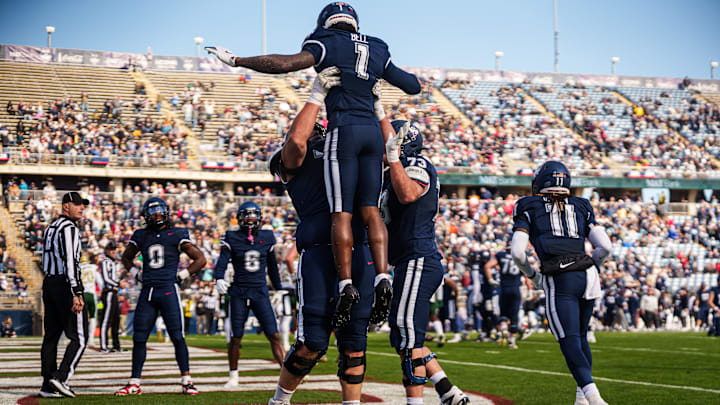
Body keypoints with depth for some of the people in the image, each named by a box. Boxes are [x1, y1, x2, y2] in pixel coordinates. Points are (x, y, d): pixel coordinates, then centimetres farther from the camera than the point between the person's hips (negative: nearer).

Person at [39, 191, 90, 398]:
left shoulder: (50, 228, 18)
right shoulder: (69, 228, -11)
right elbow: (71, 262, -20)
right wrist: (77, 294, -24)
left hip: (49, 283, 9)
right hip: (66, 285, -9)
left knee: (51, 336, 9)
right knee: (79, 338, -4)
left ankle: (48, 385, 9)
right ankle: (61, 378, -13)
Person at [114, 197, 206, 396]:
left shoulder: (177, 235, 0)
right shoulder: (141, 236, 12)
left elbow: (200, 259, 2)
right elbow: (127, 257, 29)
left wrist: (181, 275, -2)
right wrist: (136, 274, 14)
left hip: (168, 291, -4)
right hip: (147, 292, 4)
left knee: (177, 337, -5)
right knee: (139, 338, 3)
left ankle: (187, 381, 2)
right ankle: (134, 384, 9)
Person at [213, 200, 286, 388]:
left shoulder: (267, 238, 8)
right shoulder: (232, 238, -1)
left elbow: (272, 266, 19)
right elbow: (222, 261, -12)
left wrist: (279, 289, 25)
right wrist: (219, 279, -31)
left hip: (260, 292, 2)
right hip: (239, 293, -2)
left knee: (274, 335, -7)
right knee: (235, 337, 0)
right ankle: (233, 376, 16)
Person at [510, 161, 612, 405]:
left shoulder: (529, 208, 10)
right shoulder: (581, 208, 19)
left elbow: (517, 252, 1)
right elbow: (605, 247, 10)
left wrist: (532, 275, 18)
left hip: (558, 281, -4)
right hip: (587, 276, 4)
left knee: (570, 343, -8)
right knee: (581, 336, 21)